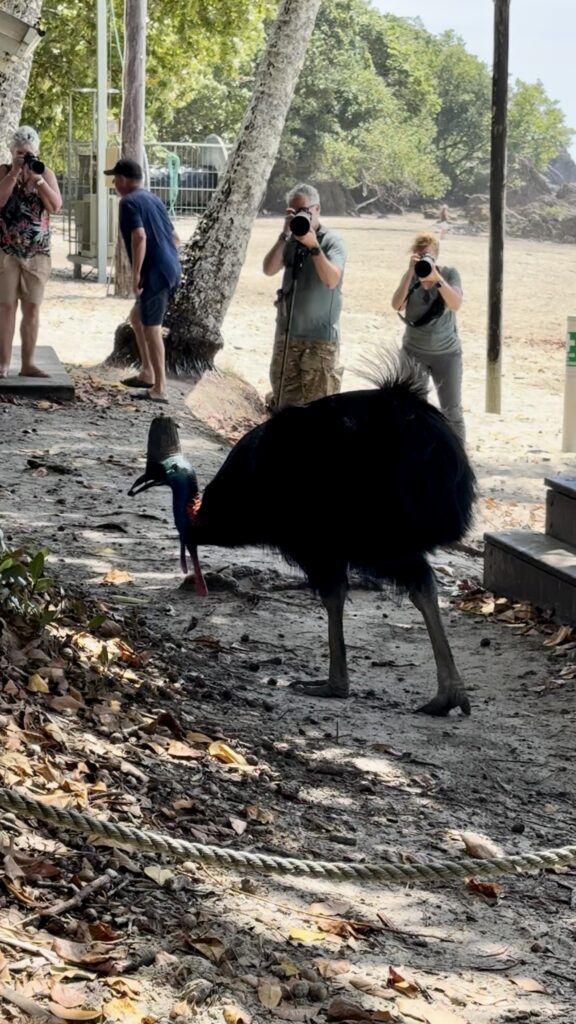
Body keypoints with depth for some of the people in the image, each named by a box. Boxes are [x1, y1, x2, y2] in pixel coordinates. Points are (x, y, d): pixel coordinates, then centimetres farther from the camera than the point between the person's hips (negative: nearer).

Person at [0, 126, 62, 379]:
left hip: (37, 254, 2)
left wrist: (37, 178, -16)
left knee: (32, 308, 3)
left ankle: (28, 363, 8)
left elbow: (56, 206, -8)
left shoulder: (46, 173, 5)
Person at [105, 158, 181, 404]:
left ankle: (159, 389, -4)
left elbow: (140, 237, -23)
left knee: (151, 328, -4)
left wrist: (136, 274, -21)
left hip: (155, 273, -9)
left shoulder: (129, 202, -9)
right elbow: (174, 237, 22)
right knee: (137, 317, 22)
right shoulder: (153, 199, 18)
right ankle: (147, 373, 23)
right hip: (171, 270, 9)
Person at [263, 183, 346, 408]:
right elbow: (269, 269, -7)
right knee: (283, 402, 13)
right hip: (287, 333, 5)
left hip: (320, 338, -5)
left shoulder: (331, 241, -7)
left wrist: (313, 246, -26)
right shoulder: (290, 241, 6)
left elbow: (331, 280, -20)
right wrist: (285, 235, -14)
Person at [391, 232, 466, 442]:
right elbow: (397, 305, -17)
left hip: (447, 353, -1)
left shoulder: (449, 273, -6)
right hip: (413, 353, 1)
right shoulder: (411, 277, -2)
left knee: (452, 410, 3)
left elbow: (456, 304, -21)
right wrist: (411, 273, -24)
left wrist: (436, 277, -32)